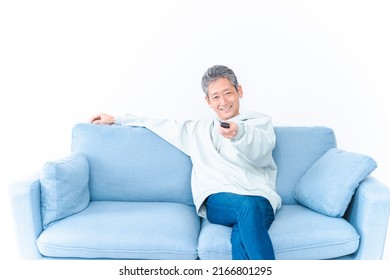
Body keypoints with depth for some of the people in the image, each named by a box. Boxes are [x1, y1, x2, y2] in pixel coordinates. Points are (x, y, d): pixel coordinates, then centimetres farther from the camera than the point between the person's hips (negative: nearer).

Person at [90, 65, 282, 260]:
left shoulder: (260, 121, 18)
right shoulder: (198, 130, 29)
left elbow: (261, 152, -5)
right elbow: (160, 124, 36)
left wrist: (239, 133, -29)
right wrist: (116, 119, 36)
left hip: (260, 200, 0)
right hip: (217, 201, 1)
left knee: (242, 238, -36)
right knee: (247, 206, -36)